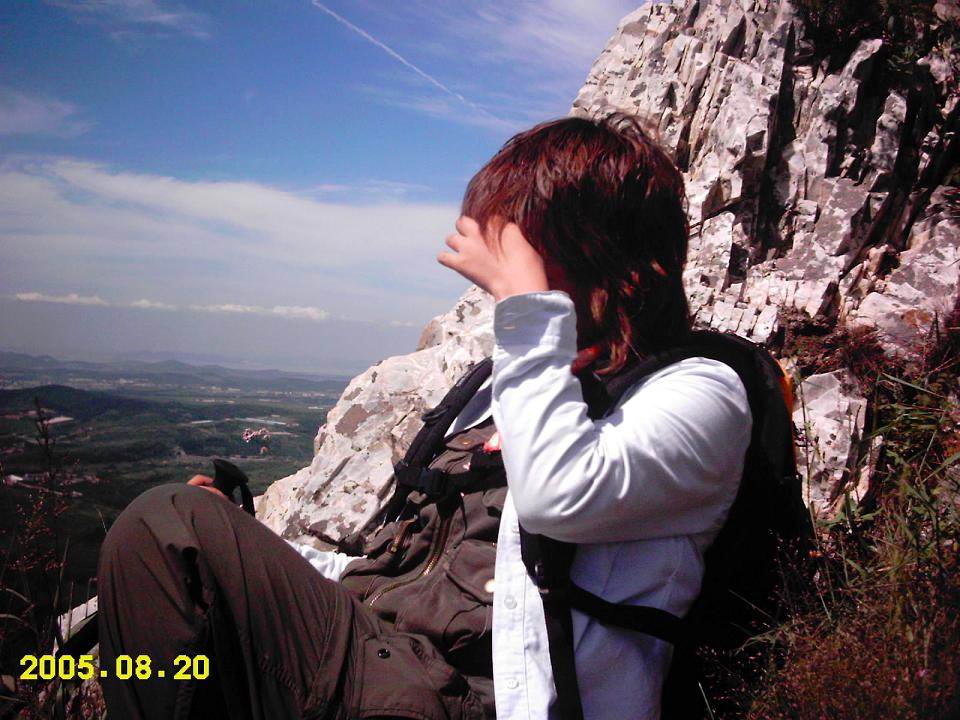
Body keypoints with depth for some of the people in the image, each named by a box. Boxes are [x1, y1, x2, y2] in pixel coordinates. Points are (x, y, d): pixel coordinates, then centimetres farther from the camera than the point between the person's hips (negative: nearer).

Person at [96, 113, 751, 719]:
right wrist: (239, 547, 16)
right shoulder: (512, 385, 23)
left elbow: (558, 496, -24)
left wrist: (524, 299, -15)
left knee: (168, 525, -20)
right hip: (384, 656, 9)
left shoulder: (699, 392, -1)